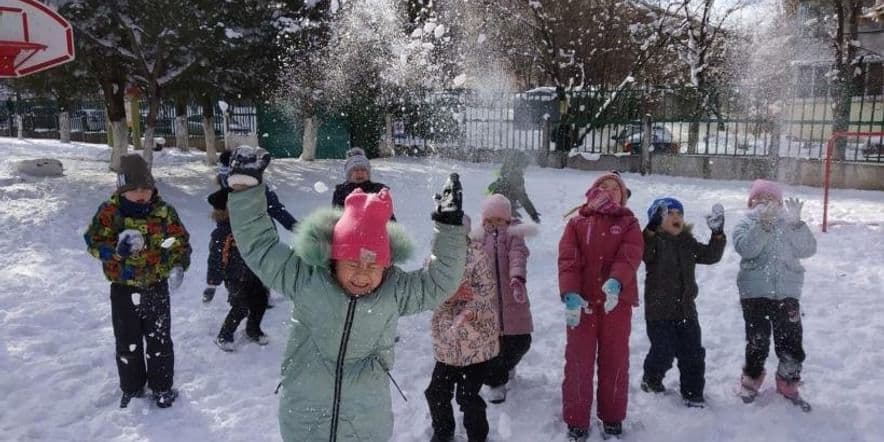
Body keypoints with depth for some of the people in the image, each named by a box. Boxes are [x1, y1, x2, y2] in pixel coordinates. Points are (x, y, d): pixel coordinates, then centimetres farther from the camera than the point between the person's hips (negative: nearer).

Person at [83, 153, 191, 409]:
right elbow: (94, 242, -8)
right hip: (123, 289, 0)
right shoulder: (110, 211, -10)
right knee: (127, 343, 14)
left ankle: (162, 387, 29)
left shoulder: (163, 211, -7)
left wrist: (179, 266, -19)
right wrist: (116, 248, -28)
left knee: (160, 341, 11)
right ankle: (131, 389, 34)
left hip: (157, 287, 0)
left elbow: (181, 242, -1)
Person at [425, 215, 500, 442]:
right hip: (446, 341, 5)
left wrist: (472, 311, -32)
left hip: (476, 340, -5)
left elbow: (487, 290, -15)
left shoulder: (477, 255, -8)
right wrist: (451, 293, -22)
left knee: (468, 396, -2)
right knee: (436, 392, 13)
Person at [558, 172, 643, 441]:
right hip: (581, 302, 0)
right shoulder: (577, 223, 6)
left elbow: (630, 255, -11)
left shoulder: (628, 223, 7)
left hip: (617, 302, 1)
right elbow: (567, 259, -6)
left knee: (615, 360, 10)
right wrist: (570, 294, -22)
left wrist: (615, 282, -31)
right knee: (578, 361, 4)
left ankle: (612, 417, 27)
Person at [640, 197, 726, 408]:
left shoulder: (688, 242, 10)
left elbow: (711, 255, 4)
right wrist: (652, 227, -43)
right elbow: (644, 254, -31)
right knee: (663, 352, -1)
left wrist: (718, 234, -9)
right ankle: (651, 379, 29)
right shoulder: (653, 240, -9)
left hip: (686, 309, 6)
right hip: (659, 310, -5)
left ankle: (693, 394, 21)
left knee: (693, 353, 7)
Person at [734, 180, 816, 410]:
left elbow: (808, 249, -7)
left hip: (787, 294, 2)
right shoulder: (746, 225, 1)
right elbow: (746, 248, -20)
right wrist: (764, 222, -27)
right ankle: (751, 381, 27)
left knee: (791, 343, 6)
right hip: (755, 294, -2)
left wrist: (796, 222, -18)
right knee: (757, 342, 6)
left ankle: (788, 384, 26)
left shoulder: (789, 225, 8)